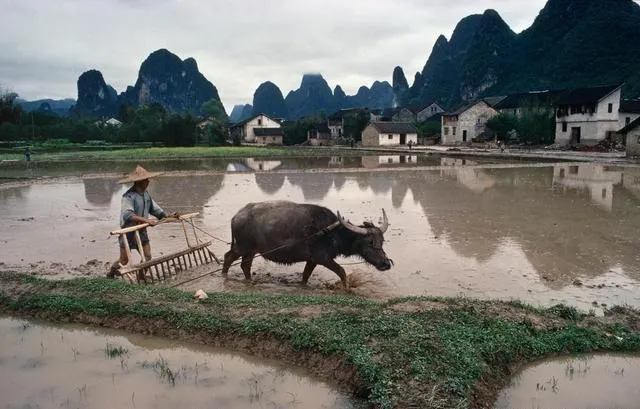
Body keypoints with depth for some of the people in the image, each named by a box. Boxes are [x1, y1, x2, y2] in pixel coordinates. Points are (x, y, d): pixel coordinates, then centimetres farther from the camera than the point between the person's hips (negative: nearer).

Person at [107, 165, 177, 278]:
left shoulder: (146, 194, 4)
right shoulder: (129, 196, -23)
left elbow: (154, 208, 14)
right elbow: (127, 215, -36)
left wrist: (167, 216, 1)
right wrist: (146, 220, -46)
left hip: (141, 231, 7)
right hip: (128, 232, -6)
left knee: (147, 257, 1)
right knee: (124, 260, 6)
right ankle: (110, 274, 33)